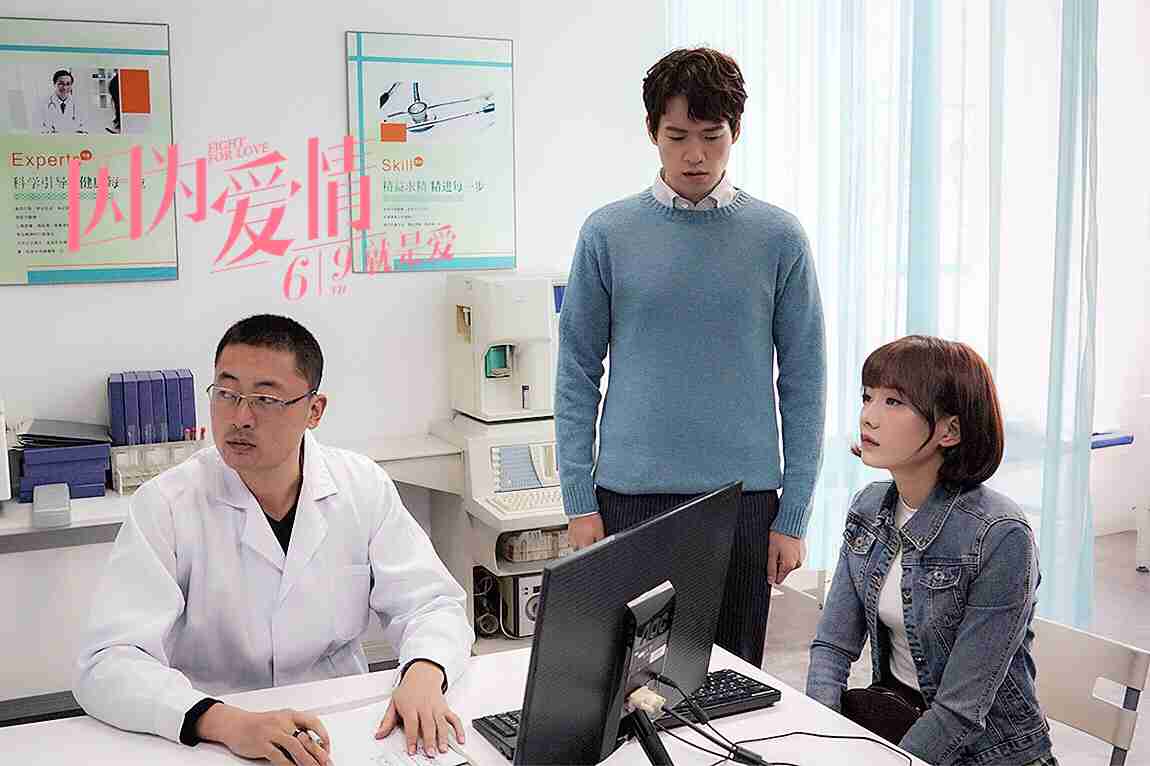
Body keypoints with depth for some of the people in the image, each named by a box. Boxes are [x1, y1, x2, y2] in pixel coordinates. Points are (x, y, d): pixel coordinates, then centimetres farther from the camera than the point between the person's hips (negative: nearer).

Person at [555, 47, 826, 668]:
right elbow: (577, 373, 4)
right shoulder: (608, 234, 2)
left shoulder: (779, 238, 1)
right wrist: (579, 502, -1)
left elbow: (803, 383, 2)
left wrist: (793, 517, -1)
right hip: (631, 497, 0)